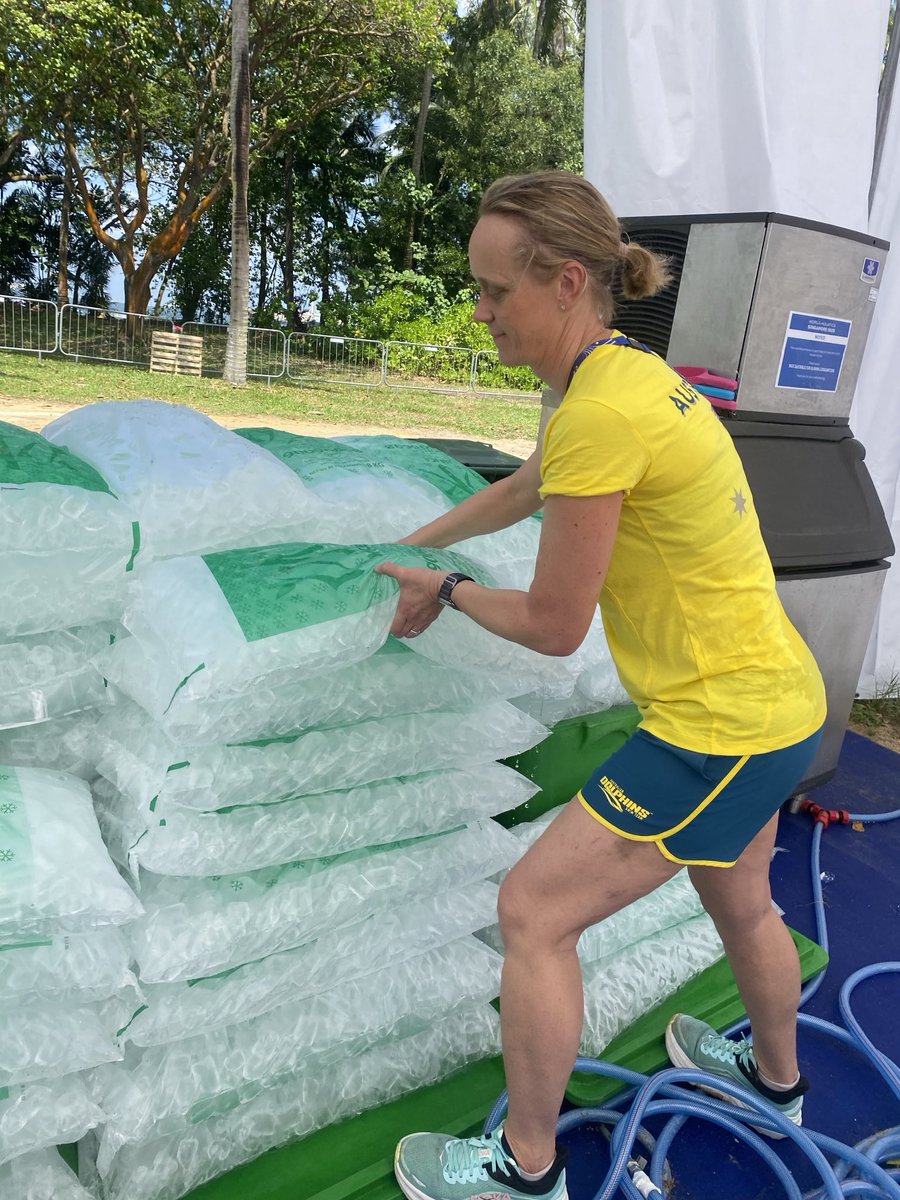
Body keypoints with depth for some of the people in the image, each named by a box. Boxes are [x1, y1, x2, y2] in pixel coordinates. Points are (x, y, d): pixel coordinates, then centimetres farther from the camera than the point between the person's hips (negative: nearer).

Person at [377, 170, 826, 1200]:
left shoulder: (600, 413, -26)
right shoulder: (630, 372, 5)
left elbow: (552, 625, -18)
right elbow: (522, 488, 23)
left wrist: (447, 592, 0)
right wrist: (417, 545, 32)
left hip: (720, 730, -10)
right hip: (779, 700, 10)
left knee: (531, 913, 2)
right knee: (740, 904, 30)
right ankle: (776, 1078, 58)